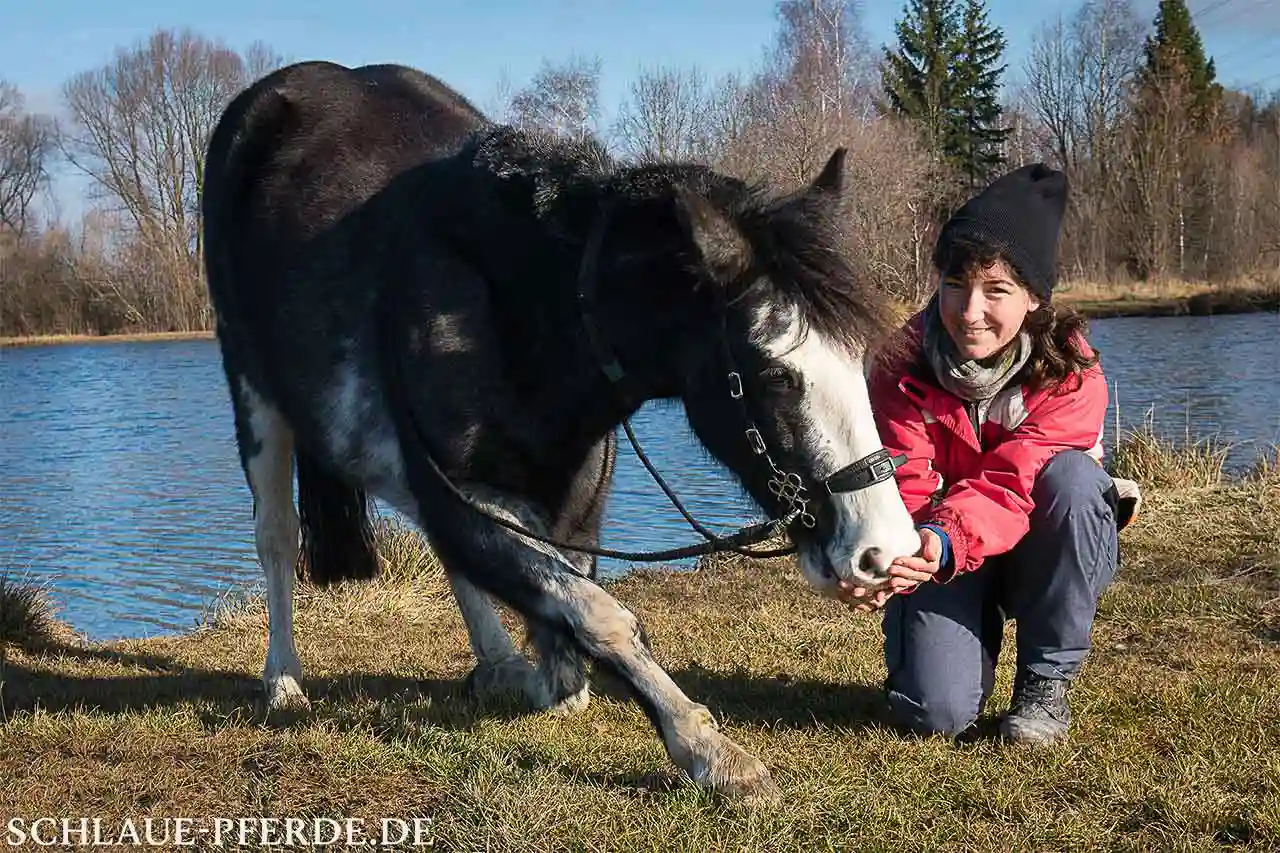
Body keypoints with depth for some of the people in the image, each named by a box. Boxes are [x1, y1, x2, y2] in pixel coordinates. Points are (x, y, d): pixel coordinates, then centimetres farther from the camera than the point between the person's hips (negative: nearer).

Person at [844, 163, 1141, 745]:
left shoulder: (1070, 373, -21)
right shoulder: (904, 367, -16)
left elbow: (1011, 485, -32)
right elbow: (905, 488, -24)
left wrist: (945, 541, -53)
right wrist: (888, 562, -47)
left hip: (1050, 556, 0)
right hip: (945, 555, 0)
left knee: (1072, 473, -33)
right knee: (935, 712, -23)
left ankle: (1046, 680, -15)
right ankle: (978, 630, 16)